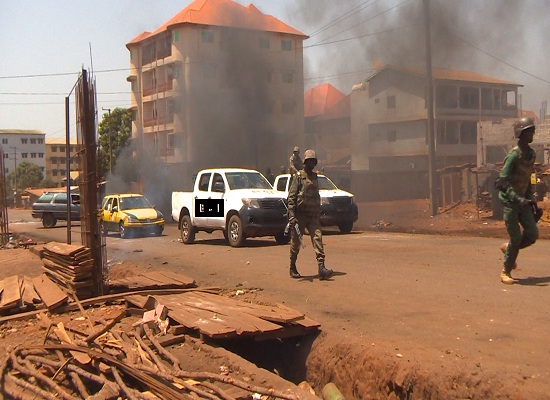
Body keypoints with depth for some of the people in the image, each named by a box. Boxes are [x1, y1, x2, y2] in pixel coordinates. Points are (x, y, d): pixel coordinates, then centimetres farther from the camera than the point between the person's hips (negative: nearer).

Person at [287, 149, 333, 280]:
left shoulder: (315, 177, 15)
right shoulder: (299, 176, -4)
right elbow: (291, 197, -11)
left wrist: (318, 213, 22)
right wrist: (292, 216, -20)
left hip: (313, 215, 5)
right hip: (300, 215, -5)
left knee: (318, 238, -11)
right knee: (296, 242, 5)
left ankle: (321, 267, -19)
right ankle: (292, 268, 20)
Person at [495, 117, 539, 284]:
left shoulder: (532, 154, 7)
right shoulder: (514, 155, -18)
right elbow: (502, 181, -24)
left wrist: (531, 198, 16)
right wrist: (518, 199, -31)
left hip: (522, 200, 7)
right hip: (509, 201, -7)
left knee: (532, 234, -1)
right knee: (516, 238, -6)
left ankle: (508, 248, 26)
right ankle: (506, 272, 10)